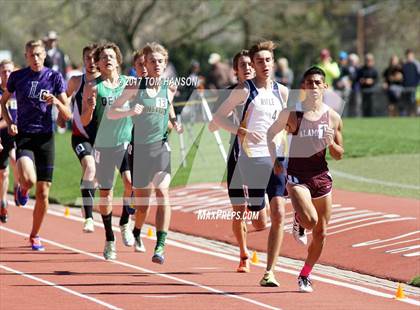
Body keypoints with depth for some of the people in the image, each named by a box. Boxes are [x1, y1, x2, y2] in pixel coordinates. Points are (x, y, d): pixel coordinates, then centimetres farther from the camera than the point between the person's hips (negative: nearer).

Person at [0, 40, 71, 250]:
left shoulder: (54, 77, 2)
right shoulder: (17, 77, 3)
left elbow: (67, 116, 2)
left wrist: (56, 102, -19)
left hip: (45, 138, 1)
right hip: (24, 136, -1)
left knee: (43, 193, 1)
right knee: (28, 180, -28)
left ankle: (35, 235, 20)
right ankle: (22, 189, 11)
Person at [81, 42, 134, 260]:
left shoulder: (130, 83, 4)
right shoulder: (92, 87, 0)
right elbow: (84, 121, -1)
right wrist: (90, 107, -21)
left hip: (126, 141, 0)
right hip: (103, 143, 0)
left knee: (130, 181, -23)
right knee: (105, 192, 5)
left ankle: (125, 222, -1)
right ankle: (109, 240, 19)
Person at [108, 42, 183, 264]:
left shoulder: (170, 88, 5)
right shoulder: (135, 87, -3)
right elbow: (111, 113, -1)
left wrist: (175, 123, 8)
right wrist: (129, 111, -20)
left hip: (161, 147, 1)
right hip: (139, 148, -1)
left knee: (162, 192, -19)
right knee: (142, 203, 7)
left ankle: (160, 246, -22)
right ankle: (137, 233, 39)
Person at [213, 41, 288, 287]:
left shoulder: (282, 91, 10)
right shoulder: (245, 90, -4)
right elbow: (219, 117, -3)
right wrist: (242, 131, -16)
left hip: (276, 157, 3)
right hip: (251, 157, -3)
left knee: (278, 213, -11)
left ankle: (270, 271, -7)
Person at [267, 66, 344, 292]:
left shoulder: (333, 118, 4)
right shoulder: (291, 113, -3)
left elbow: (339, 155, 10)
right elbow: (271, 133, 12)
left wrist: (331, 143, -11)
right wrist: (275, 160, 1)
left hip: (321, 176, 4)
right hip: (296, 175, -3)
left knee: (321, 233, 5)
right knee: (310, 221, -26)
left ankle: (304, 276, 24)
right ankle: (299, 222, 12)